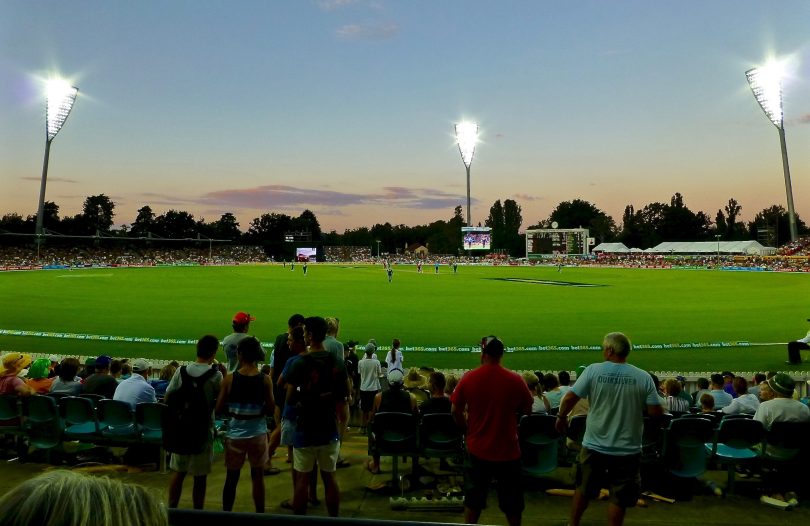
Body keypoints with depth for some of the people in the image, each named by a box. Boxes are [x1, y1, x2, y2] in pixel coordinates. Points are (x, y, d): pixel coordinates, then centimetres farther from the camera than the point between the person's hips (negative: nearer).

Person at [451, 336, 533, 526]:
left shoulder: (468, 378, -10)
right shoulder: (515, 380, -13)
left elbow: (455, 410, -2)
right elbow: (527, 410, 0)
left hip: (478, 448, 1)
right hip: (507, 449, -1)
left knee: (473, 499, 17)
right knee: (512, 502, 18)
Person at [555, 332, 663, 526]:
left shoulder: (593, 370, -12)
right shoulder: (644, 377, -9)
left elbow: (570, 398, -12)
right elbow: (656, 412, -6)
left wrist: (561, 417, 6)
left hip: (594, 446, 1)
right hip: (627, 450, 0)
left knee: (583, 489, 20)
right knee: (619, 498, 14)